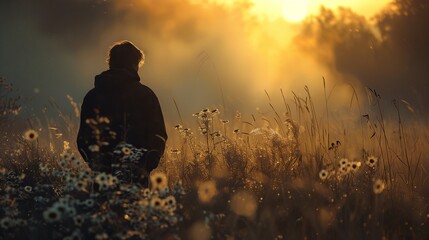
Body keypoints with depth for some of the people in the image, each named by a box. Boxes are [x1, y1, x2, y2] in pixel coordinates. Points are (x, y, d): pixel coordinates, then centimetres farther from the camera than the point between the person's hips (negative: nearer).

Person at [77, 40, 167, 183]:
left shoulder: (92, 96, 8)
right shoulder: (144, 94, 1)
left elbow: (83, 138, 10)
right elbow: (158, 136, 0)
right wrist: (147, 166, 10)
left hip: (102, 172, 2)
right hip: (136, 174, -2)